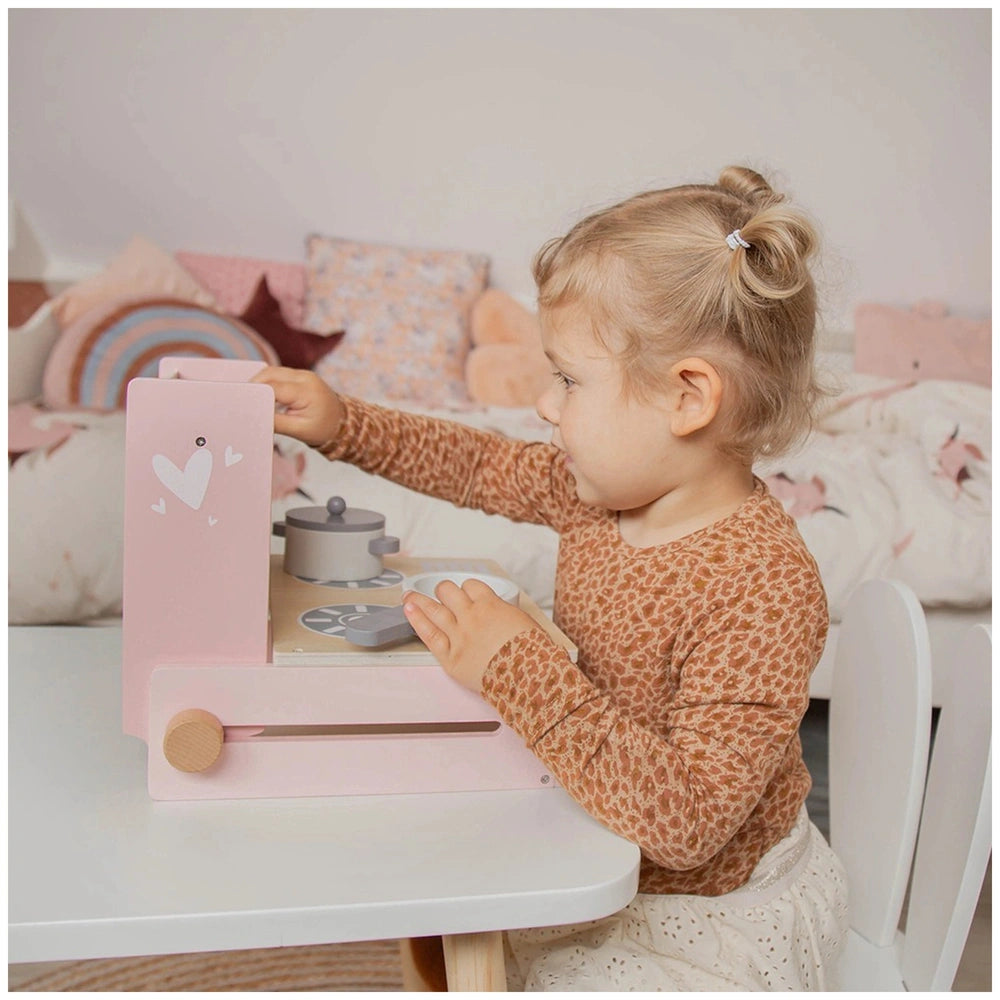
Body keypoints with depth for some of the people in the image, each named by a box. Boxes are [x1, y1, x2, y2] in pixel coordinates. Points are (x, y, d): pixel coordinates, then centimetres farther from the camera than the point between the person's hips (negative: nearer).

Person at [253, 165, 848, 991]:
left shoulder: (764, 589, -34)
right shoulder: (605, 488, -10)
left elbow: (685, 823, -36)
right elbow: (488, 468, 8)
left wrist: (519, 669, -38)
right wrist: (342, 425, 4)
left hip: (709, 911, -6)